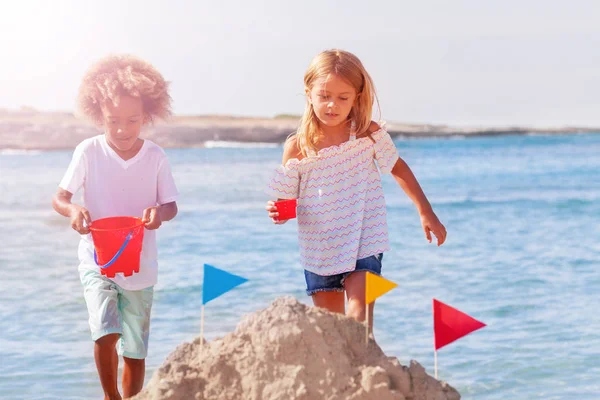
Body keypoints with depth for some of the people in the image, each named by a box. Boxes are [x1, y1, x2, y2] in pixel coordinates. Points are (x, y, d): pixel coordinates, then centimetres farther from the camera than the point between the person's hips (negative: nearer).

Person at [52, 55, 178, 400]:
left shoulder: (156, 157, -5)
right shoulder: (89, 151, -8)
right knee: (106, 332, -22)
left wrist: (159, 212, -25)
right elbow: (59, 197, -5)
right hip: (97, 258, -2)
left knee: (136, 351, 8)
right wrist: (73, 209, -29)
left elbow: (171, 206, -1)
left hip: (141, 265, 2)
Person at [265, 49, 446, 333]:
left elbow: (398, 169, 7)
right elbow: (286, 198, 0)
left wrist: (426, 213, 9)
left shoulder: (368, 134, -8)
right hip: (320, 250, 2)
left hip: (364, 243, -2)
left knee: (358, 312, -18)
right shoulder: (297, 149, -7)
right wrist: (278, 212, -23)